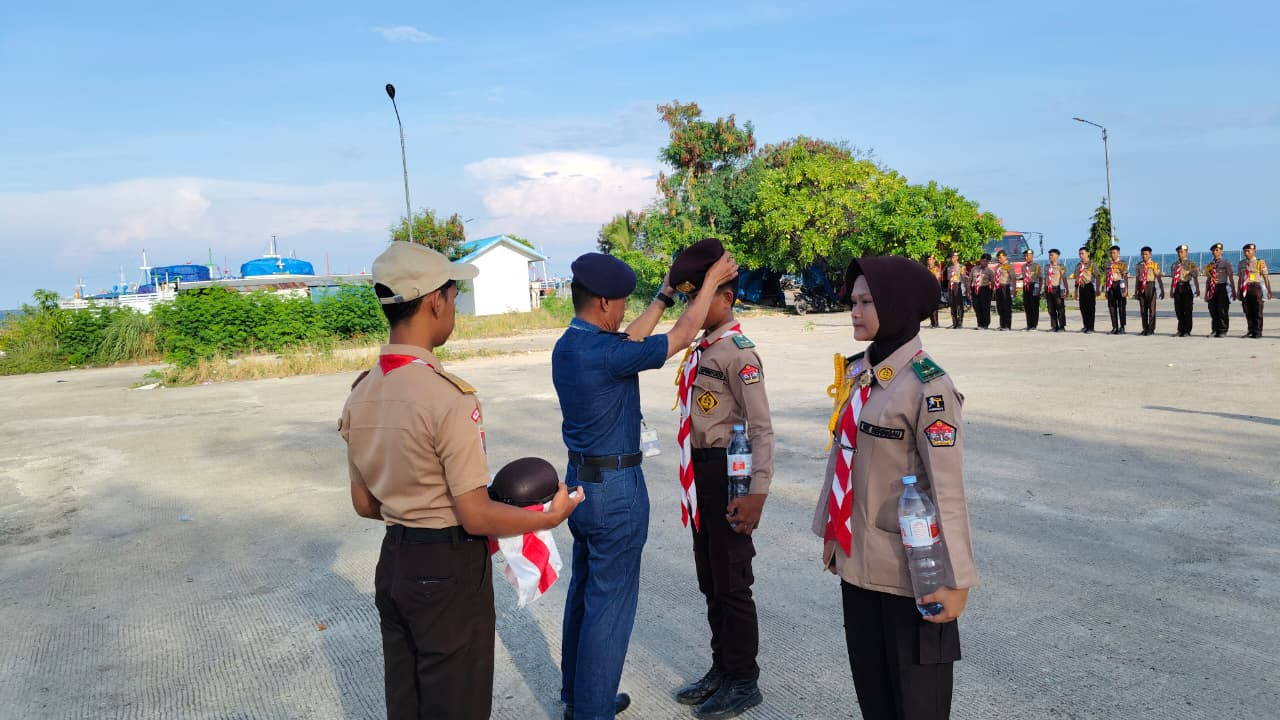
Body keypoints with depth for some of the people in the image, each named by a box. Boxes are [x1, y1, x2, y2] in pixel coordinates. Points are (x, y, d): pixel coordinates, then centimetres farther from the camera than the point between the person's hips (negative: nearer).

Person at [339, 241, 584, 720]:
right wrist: (550, 518, -6)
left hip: (392, 564, 7)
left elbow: (364, 505, 9)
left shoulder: (360, 393, 1)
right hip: (448, 572, -7)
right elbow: (476, 517, -20)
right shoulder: (449, 397, -23)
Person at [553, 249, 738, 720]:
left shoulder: (567, 346, 3)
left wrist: (666, 295, 22)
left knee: (583, 591, 19)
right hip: (615, 489, -9)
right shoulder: (605, 354, -23)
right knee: (610, 604, 2)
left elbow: (630, 340, 18)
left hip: (580, 481, 9)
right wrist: (711, 282, -1)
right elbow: (682, 336, -14)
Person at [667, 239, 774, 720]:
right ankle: (722, 668, 35)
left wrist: (757, 493, -26)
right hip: (701, 474, 9)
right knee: (709, 580, 19)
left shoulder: (738, 353, -17)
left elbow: (762, 429, -21)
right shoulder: (701, 348, 10)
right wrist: (692, 478, 19)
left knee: (732, 581, 5)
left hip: (727, 474, -9)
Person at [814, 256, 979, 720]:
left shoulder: (927, 385, -17)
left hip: (908, 568, -7)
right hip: (857, 560, 7)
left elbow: (947, 487, -18)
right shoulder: (855, 373, 5)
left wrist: (955, 579, -17)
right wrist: (830, 532, 17)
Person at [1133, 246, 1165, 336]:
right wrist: (1136, 291, 13)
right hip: (1141, 287, 4)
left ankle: (1151, 329, 3)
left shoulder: (1155, 265, -2)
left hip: (1150, 286, -4)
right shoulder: (1139, 265, 9)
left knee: (1151, 308, -2)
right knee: (1143, 309, 8)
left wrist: (1162, 291, -10)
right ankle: (1145, 329, 16)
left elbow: (1159, 278, -5)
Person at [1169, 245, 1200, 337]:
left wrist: (1197, 289, -13)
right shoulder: (1175, 265, 13)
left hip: (1187, 287, -4)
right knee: (1178, 310, 6)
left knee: (1187, 310, -3)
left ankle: (1187, 331, 2)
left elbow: (1195, 277, -4)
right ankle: (1181, 330, 16)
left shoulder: (1190, 264, -1)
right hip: (1178, 287, 4)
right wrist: (1171, 290, 15)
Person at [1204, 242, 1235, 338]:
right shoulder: (1210, 264, 13)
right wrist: (1206, 293, 13)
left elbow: (1231, 278, -2)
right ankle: (1215, 331, 13)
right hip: (1213, 289, 4)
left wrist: (1233, 291, -7)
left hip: (1223, 288, -4)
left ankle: (1223, 331, 4)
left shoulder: (1226, 263, -1)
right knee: (1213, 311, 5)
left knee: (1223, 310, -2)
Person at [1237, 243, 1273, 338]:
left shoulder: (1260, 262, -2)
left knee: (1257, 311, 0)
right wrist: (1239, 291, 14)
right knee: (1248, 312, 6)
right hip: (1245, 289, 4)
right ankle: (1251, 331, 14)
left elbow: (1266, 277, -5)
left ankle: (1258, 332, 6)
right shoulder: (1242, 263, 11)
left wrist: (1269, 291, -10)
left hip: (1255, 287, -4)